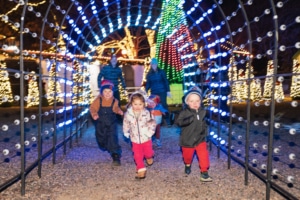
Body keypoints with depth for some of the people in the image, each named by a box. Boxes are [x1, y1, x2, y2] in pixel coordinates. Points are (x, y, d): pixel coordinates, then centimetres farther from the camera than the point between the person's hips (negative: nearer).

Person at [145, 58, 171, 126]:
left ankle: (167, 120, -1)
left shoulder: (161, 72, 1)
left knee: (164, 105, -7)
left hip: (162, 91, -2)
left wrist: (168, 91, -6)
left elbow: (166, 81, 0)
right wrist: (145, 91, -2)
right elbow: (148, 84, 10)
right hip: (154, 92, 3)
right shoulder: (149, 74, 8)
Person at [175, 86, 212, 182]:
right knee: (187, 155, 16)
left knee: (204, 155, -7)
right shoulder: (184, 112, -18)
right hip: (187, 140, -2)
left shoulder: (202, 112, -2)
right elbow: (178, 122, -31)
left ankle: (204, 172, 9)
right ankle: (187, 165, 49)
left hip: (200, 139, 3)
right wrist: (189, 120, -45)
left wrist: (205, 132, 10)